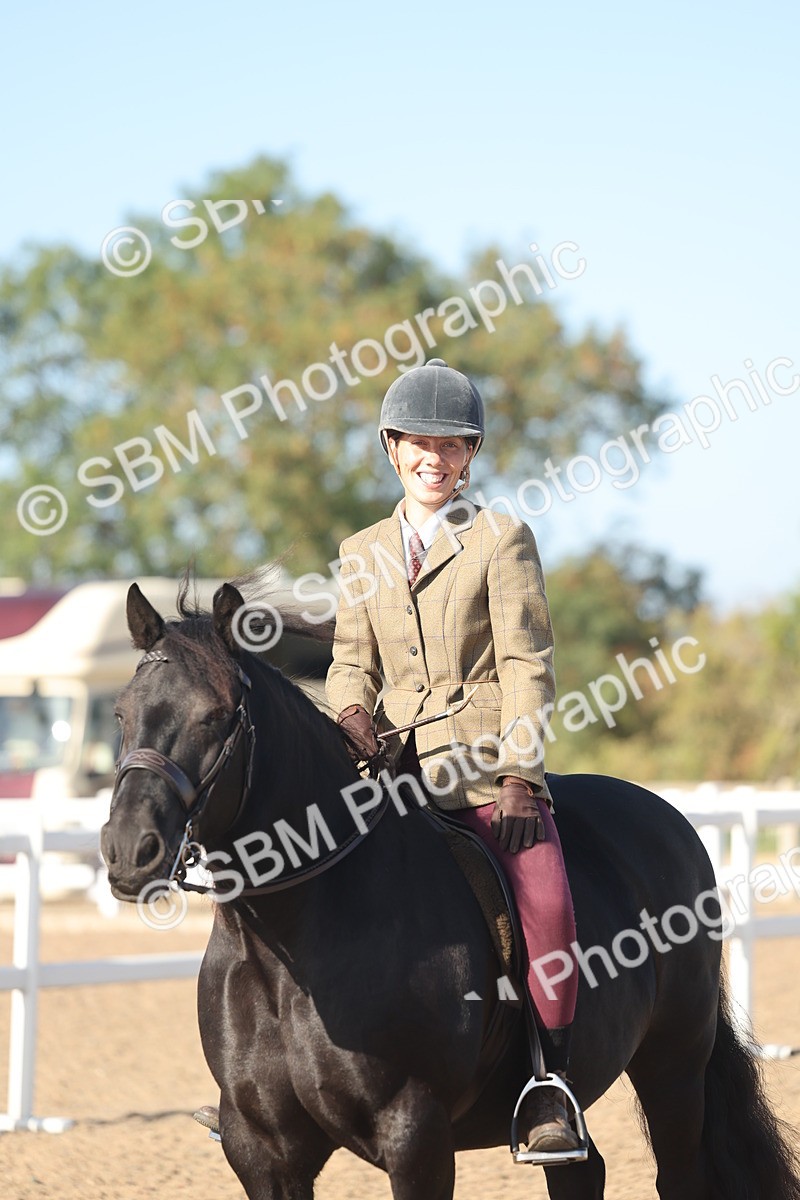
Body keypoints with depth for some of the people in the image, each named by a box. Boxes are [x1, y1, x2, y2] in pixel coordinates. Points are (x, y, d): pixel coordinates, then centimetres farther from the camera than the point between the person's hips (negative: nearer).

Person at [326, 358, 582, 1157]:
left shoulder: (502, 540, 5)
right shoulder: (361, 554, 18)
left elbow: (526, 664, -2)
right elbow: (352, 660, 15)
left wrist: (519, 773, -13)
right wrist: (352, 711, -9)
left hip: (486, 761, -4)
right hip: (394, 762, 4)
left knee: (546, 902, -25)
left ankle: (549, 1081, -12)